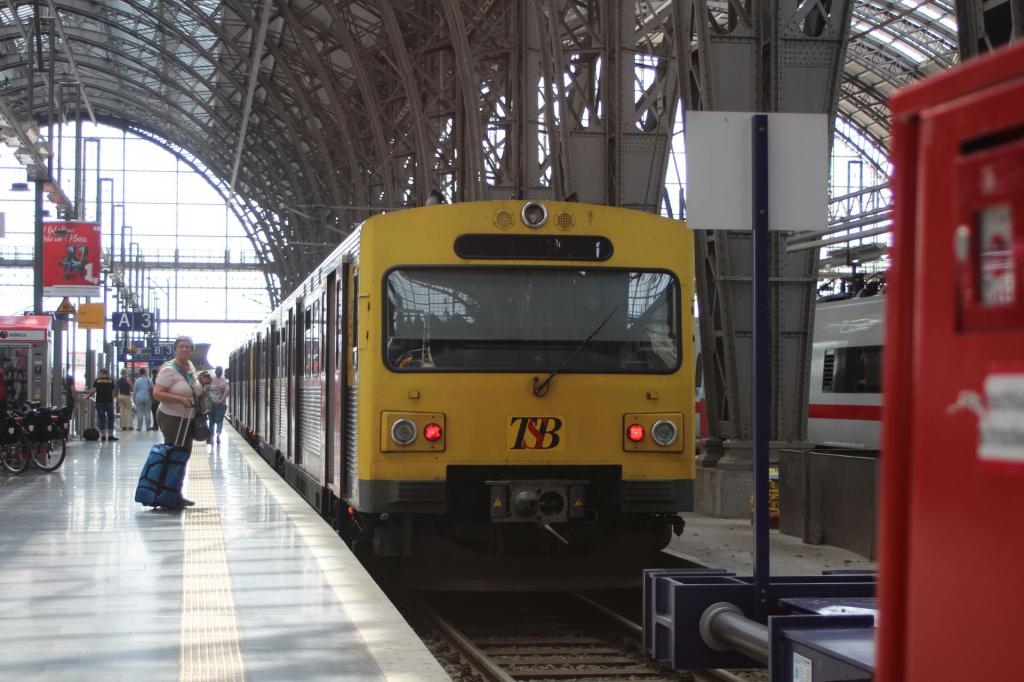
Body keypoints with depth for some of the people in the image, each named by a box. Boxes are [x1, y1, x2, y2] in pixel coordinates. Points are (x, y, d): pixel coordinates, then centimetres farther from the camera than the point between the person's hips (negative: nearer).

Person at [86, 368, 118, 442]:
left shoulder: (97, 380, -2)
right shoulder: (111, 380, 2)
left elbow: (93, 391, -10)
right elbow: (113, 391, 9)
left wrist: (87, 396, 1)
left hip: (100, 402, 0)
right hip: (109, 402, 0)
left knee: (101, 418, 6)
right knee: (110, 418, 7)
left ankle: (103, 436, 5)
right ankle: (110, 435, 4)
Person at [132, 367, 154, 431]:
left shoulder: (137, 380, -5)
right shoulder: (149, 380, -1)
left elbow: (134, 391, 1)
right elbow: (152, 390, 5)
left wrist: (134, 399, 11)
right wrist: (152, 397, 17)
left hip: (139, 398, -1)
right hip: (147, 398, 1)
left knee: (140, 413, 2)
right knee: (147, 413, 5)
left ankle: (139, 427, 4)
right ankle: (148, 427, 6)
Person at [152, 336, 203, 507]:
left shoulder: (190, 366, 11)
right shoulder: (169, 369, -15)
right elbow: (157, 393, -22)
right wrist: (181, 399, -29)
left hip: (188, 419, 9)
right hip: (171, 418, -9)